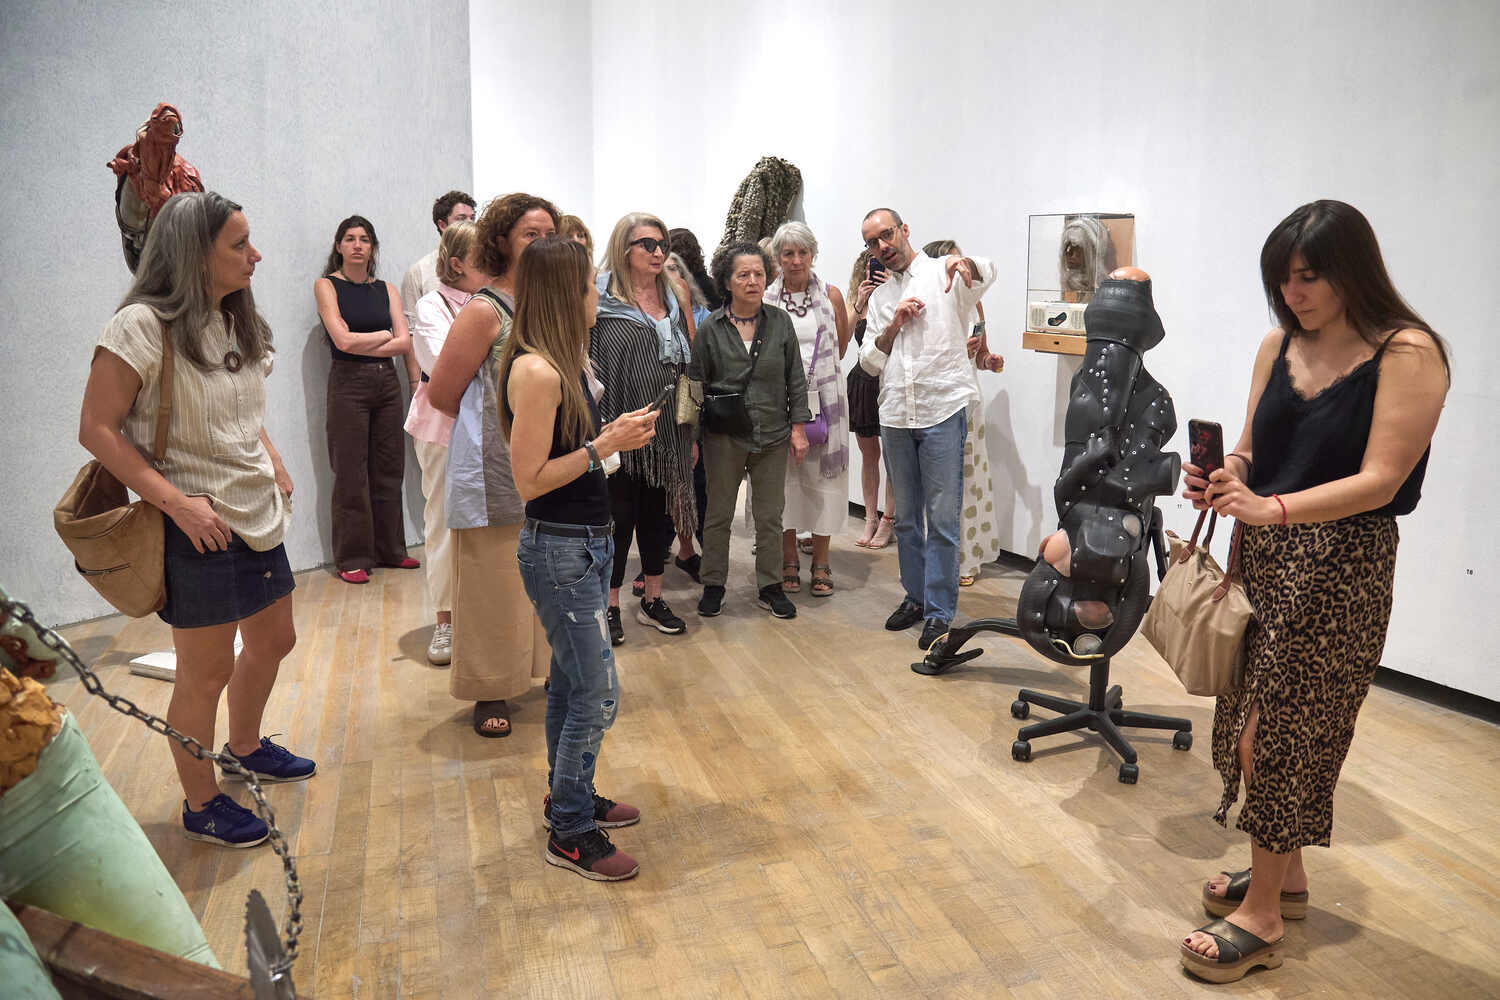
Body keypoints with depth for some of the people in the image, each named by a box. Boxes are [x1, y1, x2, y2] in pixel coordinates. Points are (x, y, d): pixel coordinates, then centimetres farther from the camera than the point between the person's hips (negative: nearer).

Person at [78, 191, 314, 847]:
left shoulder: (236, 320, 9)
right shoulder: (142, 326, -16)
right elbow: (97, 430, -17)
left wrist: (275, 468, 9)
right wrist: (179, 503, -22)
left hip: (257, 515, 8)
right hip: (196, 527, -8)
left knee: (274, 641, 21)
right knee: (206, 671, 4)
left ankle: (245, 747, 46)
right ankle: (201, 805, 25)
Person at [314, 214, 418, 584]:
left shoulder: (386, 289, 11)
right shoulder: (327, 285, 1)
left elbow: (405, 343, 0)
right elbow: (343, 341, -11)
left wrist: (361, 344, -8)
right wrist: (385, 335, 0)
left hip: (386, 383, 4)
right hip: (348, 384, -4)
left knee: (388, 470, 8)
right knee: (351, 474, -1)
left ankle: (389, 550, 19)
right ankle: (352, 558, 7)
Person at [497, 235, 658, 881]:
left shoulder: (566, 363, 9)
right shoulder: (535, 371, -20)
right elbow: (530, 480, -21)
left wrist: (616, 433, 3)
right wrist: (605, 446, -19)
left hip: (585, 543, 10)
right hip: (559, 550, -10)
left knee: (569, 681, 20)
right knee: (597, 693, -2)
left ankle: (569, 796, 37)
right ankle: (571, 833, 14)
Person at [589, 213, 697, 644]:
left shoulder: (675, 297, 11)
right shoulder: (599, 298, -4)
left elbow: (691, 363, 14)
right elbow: (585, 362, -7)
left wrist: (692, 430, 11)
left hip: (667, 429, 5)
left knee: (659, 512, 12)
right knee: (618, 515, 3)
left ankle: (653, 600, 26)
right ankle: (610, 606, 16)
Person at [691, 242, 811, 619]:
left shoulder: (781, 322, 2)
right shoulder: (711, 328, -2)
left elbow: (796, 379, 6)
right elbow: (696, 384, 2)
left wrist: (798, 426, 2)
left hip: (772, 435, 1)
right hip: (724, 436, -1)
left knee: (770, 515, 8)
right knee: (719, 513, 8)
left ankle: (770, 587, 21)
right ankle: (714, 584, 22)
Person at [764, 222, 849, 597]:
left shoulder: (831, 295, 3)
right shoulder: (764, 299, 2)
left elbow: (841, 345, 14)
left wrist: (816, 371, 12)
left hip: (823, 398, 0)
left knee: (822, 476, 3)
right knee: (783, 476, 5)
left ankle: (821, 563, 14)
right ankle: (789, 561, 18)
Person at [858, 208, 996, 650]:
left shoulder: (944, 275, -1)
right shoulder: (880, 298, 16)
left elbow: (986, 272, -23)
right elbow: (870, 362, 13)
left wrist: (964, 262, -46)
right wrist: (893, 326, -4)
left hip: (943, 412, -5)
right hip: (895, 415, 6)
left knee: (942, 518, -3)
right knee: (907, 516, 14)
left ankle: (940, 612, 5)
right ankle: (915, 596, 27)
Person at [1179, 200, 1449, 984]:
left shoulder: (1406, 354, -11)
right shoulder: (1280, 345, 7)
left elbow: (1379, 481, -17)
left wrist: (1272, 508, -30)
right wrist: (1220, 481, -13)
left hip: (1340, 566, -6)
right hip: (1264, 556, 6)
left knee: (1280, 732, 0)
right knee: (1254, 720, 11)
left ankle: (1261, 915, 14)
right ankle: (1283, 872, 32)